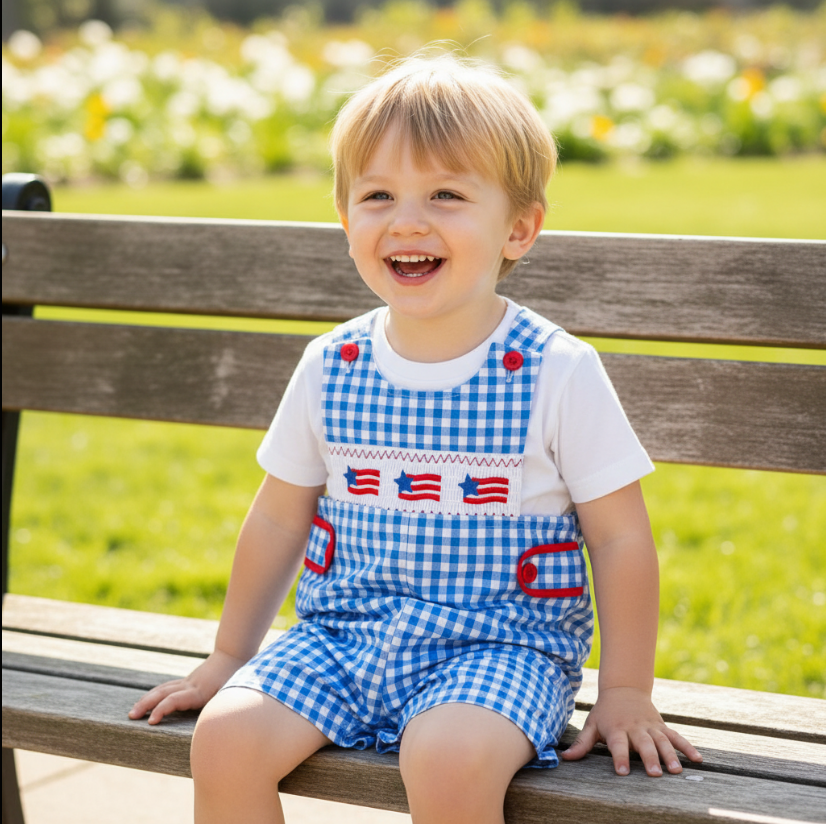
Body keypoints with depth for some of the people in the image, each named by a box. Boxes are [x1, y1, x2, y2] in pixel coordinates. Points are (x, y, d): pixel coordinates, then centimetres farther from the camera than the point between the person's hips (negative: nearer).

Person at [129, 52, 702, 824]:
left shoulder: (557, 374, -8)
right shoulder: (330, 368, 3)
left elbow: (620, 537, -3)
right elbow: (279, 519, 15)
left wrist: (625, 693, -5)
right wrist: (229, 657, 20)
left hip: (497, 644, -4)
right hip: (340, 636, 4)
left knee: (449, 759, -34)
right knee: (225, 737, -20)